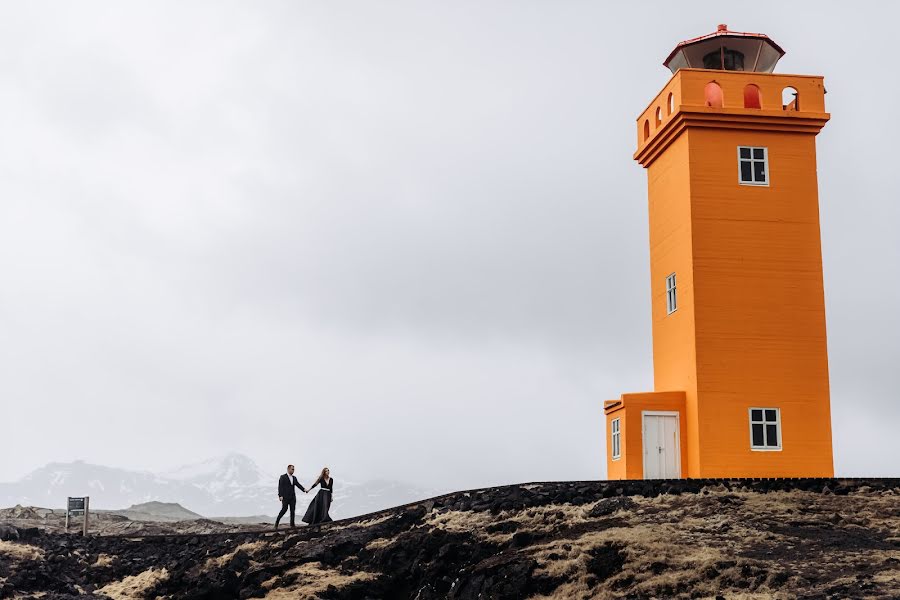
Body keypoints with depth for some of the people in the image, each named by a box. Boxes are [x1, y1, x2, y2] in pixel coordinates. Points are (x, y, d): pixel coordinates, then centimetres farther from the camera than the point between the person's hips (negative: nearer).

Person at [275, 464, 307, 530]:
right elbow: (280, 487, -8)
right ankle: (277, 522, 1)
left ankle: (292, 524, 4)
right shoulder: (283, 477, -3)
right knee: (284, 509, -11)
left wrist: (304, 489, -10)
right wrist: (280, 496, -17)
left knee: (293, 510, 2)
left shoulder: (294, 478, 15)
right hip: (285, 497, -6)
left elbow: (298, 485, 6)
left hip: (292, 497, 6)